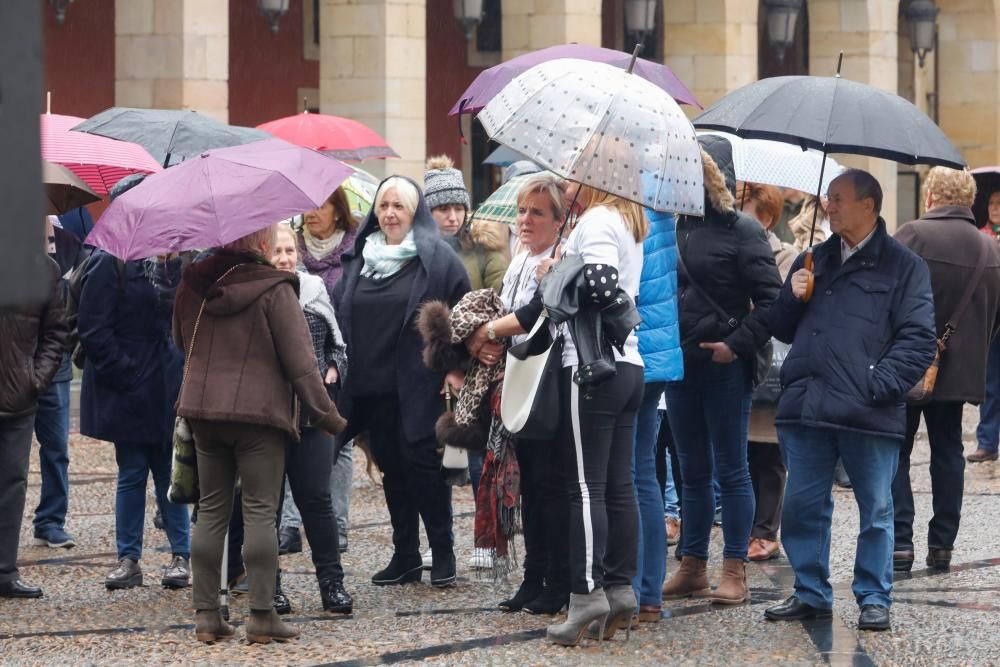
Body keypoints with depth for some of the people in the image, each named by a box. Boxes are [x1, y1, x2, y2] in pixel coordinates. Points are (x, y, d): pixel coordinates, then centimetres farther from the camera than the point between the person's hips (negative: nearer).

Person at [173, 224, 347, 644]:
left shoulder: (192, 287, 4)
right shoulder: (274, 290, -12)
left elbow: (181, 344, 19)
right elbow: (299, 360, -11)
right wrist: (325, 413, -3)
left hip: (202, 410, 5)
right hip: (259, 412, -5)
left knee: (211, 511, 11)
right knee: (260, 512, -1)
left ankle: (206, 613, 9)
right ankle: (262, 615, -3)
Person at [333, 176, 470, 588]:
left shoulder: (436, 258, -2)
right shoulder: (359, 259, 13)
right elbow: (339, 314, 18)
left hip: (419, 381, -5)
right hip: (371, 381, 5)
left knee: (421, 460, -8)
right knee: (391, 468, 8)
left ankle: (443, 552, 2)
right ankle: (404, 557, 14)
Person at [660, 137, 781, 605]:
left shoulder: (740, 230, -7)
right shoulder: (674, 229, 11)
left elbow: (770, 299, -11)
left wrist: (739, 344, -17)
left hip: (723, 367, -6)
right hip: (679, 364, 6)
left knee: (730, 469, 0)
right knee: (693, 472, 12)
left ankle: (734, 570, 3)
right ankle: (692, 568, 18)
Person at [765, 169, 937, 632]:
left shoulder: (902, 266, 2)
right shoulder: (814, 261, 19)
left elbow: (918, 338, -5)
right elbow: (782, 329, 23)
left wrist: (880, 384, -14)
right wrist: (792, 297, 2)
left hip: (869, 415, -5)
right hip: (806, 405, 5)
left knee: (875, 510, 3)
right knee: (803, 506, 8)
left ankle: (874, 598, 11)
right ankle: (811, 593, 18)